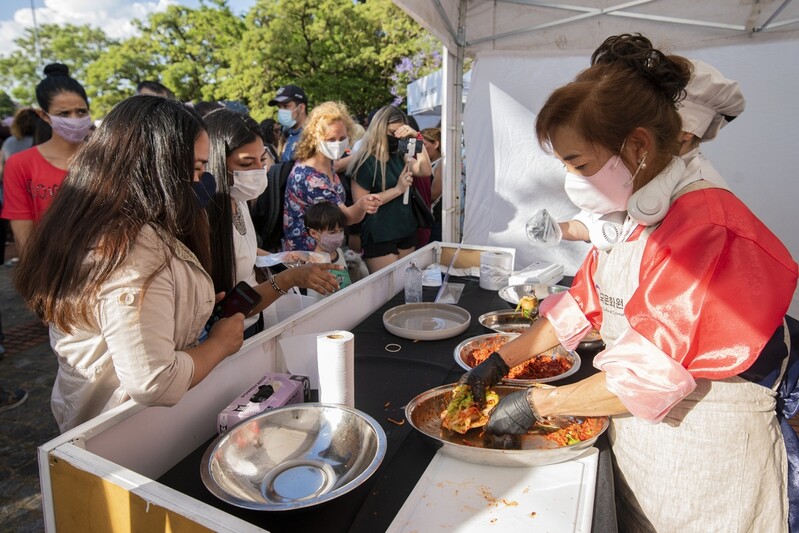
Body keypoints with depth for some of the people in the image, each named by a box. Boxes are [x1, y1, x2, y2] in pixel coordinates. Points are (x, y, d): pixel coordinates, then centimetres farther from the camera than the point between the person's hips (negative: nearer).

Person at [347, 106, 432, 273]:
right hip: (379, 238, -7)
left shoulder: (398, 157, 9)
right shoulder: (365, 162, -12)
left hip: (406, 232, 7)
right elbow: (360, 203, -18)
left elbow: (425, 171, 0)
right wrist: (398, 189, -20)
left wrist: (416, 138, -9)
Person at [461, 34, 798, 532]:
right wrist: (501, 361, 3)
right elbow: (580, 304, 8)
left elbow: (651, 374, -28)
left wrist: (536, 403, -19)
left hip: (707, 443, -7)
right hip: (636, 428, 7)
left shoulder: (701, 220, -25)